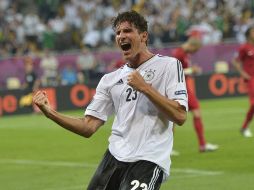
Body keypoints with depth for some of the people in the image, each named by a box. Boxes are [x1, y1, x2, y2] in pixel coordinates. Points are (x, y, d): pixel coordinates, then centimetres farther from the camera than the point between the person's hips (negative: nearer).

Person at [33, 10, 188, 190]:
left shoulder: (168, 65, 3)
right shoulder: (110, 79, 16)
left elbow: (180, 116, -8)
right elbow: (89, 127, 10)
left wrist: (145, 88, -11)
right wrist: (50, 113, -2)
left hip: (150, 160, -5)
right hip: (114, 156, 5)